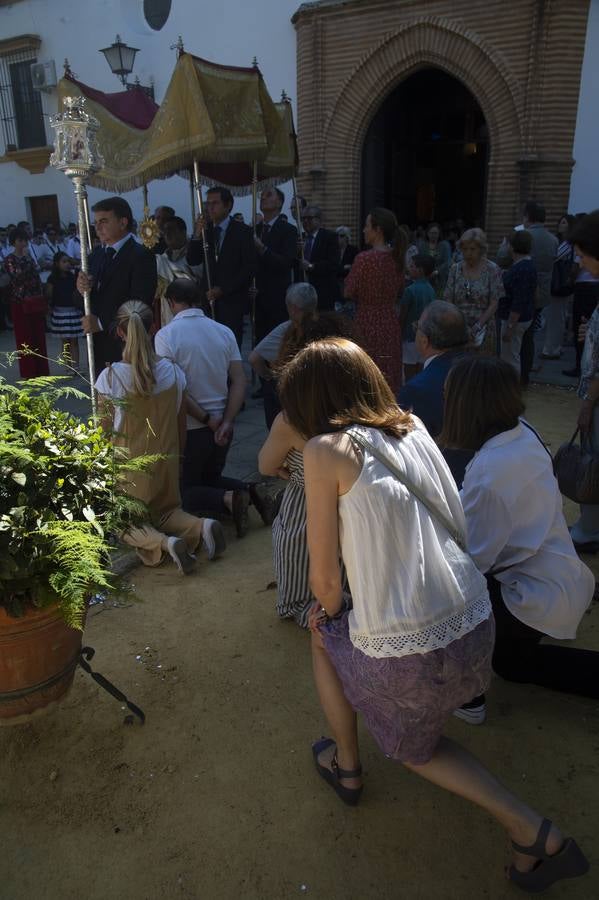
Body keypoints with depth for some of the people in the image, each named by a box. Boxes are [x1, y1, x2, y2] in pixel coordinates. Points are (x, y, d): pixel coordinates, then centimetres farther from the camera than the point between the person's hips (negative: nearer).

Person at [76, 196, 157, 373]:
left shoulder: (141, 256, -10)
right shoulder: (96, 253, 13)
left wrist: (102, 323, -15)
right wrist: (81, 289, -8)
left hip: (126, 347, -6)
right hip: (98, 345, 6)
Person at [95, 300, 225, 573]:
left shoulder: (110, 377, -20)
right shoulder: (173, 371, -11)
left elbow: (105, 431, -11)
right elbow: (181, 426, -1)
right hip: (166, 461, 3)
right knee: (166, 511, 27)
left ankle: (166, 543, -14)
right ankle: (202, 526, -7)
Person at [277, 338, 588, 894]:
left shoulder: (326, 449, -10)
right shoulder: (413, 427, 8)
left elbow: (325, 578, -7)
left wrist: (330, 612, 16)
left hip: (406, 654, -6)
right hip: (475, 625, 6)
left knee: (322, 632, 27)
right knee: (413, 745, 32)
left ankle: (346, 766, 39)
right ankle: (532, 832, 20)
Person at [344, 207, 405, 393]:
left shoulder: (364, 259, -16)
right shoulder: (396, 258, 4)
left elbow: (349, 292, -8)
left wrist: (349, 278, 9)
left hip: (367, 324, -6)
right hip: (391, 324, 6)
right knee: (390, 378, 13)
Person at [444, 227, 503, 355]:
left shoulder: (492, 270, -3)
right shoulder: (455, 269, 6)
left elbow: (494, 304, -5)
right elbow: (448, 300, 4)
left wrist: (478, 325, -14)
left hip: (483, 329, -2)